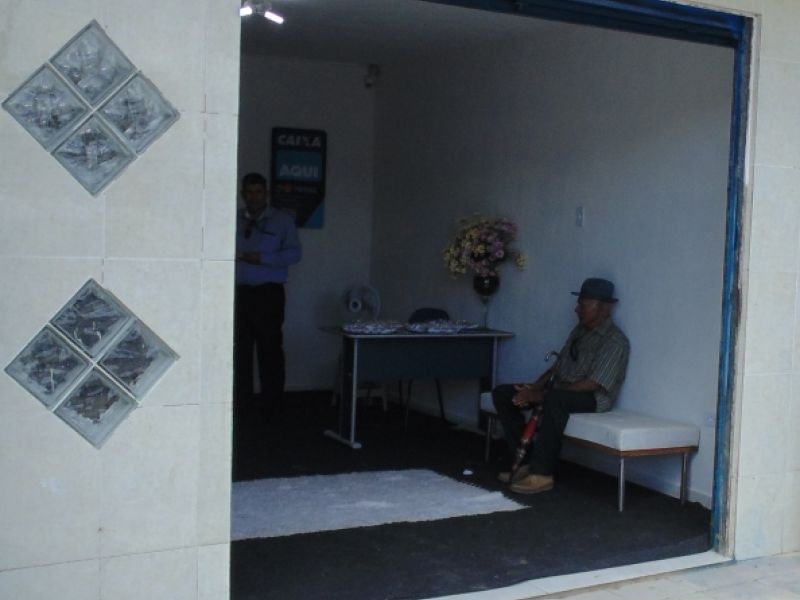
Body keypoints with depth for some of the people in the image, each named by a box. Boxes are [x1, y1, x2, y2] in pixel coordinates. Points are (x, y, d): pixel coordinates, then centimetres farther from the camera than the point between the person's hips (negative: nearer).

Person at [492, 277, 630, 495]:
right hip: (558, 390, 9)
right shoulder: (579, 330, 13)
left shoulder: (615, 340, -14)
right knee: (502, 393, -2)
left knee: (555, 399, -42)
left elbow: (593, 384, -22)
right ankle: (526, 461, -5)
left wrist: (544, 395, -22)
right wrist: (535, 387, -5)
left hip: (593, 398, -9)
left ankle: (542, 474, -33)